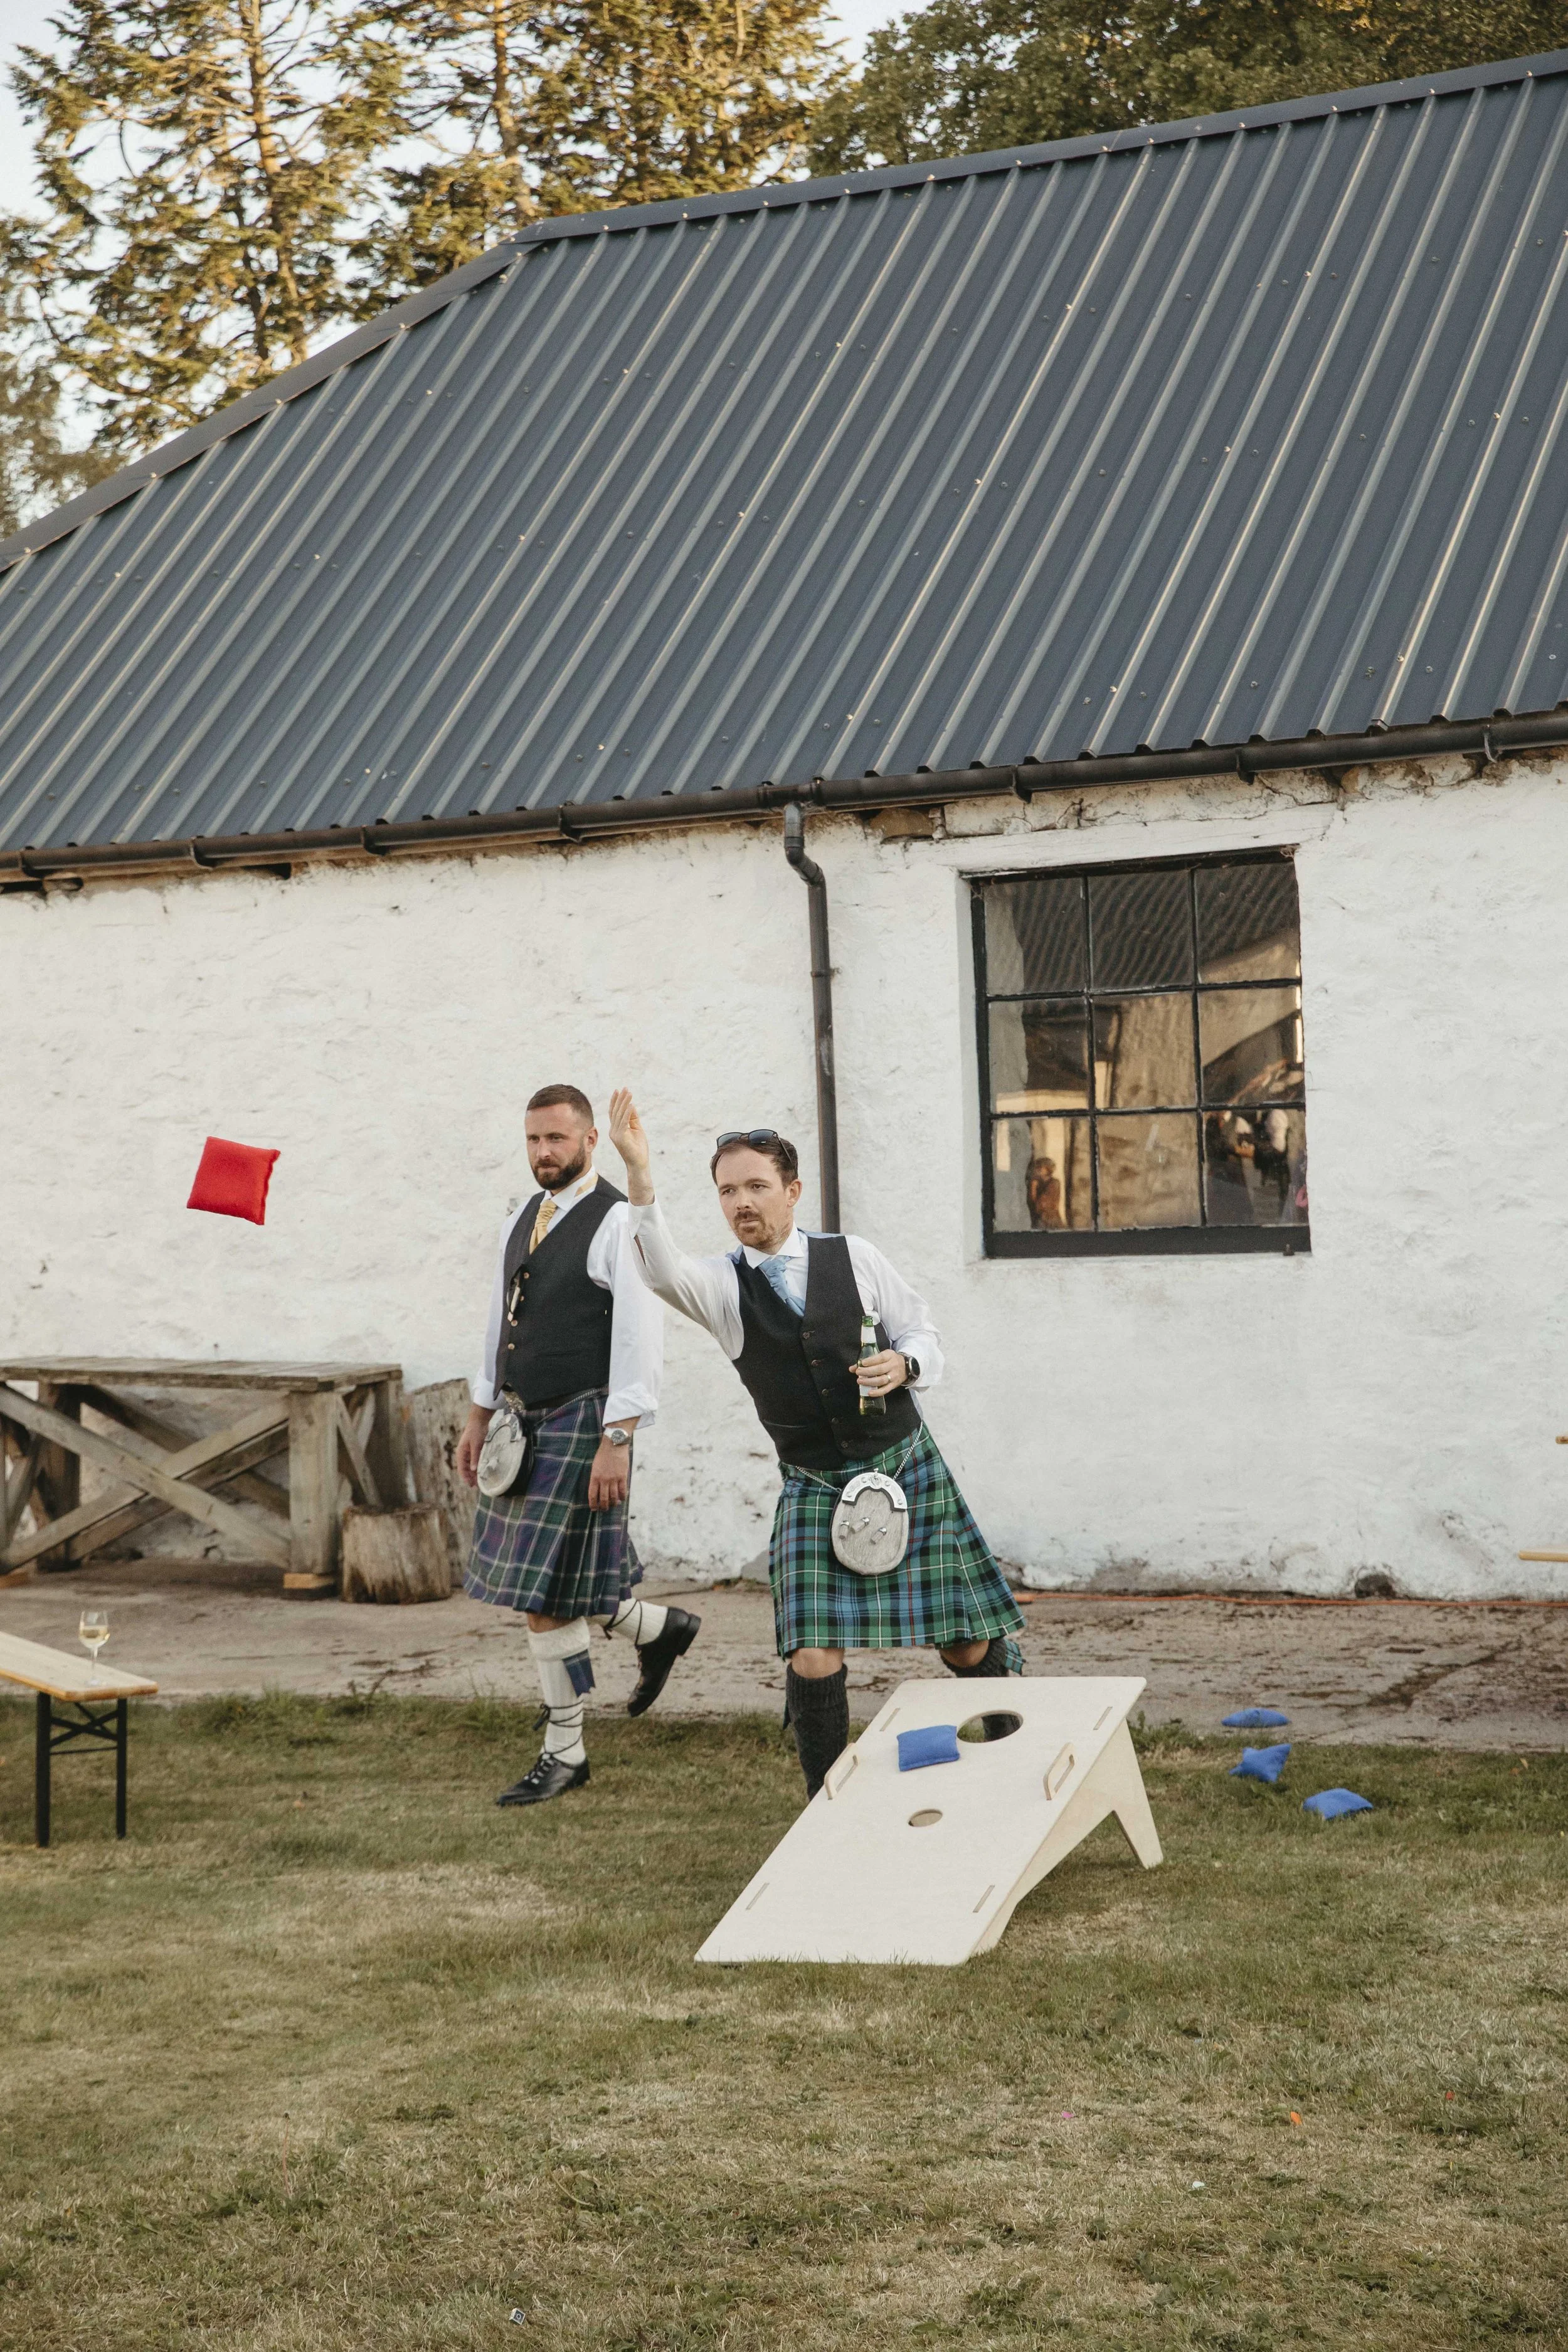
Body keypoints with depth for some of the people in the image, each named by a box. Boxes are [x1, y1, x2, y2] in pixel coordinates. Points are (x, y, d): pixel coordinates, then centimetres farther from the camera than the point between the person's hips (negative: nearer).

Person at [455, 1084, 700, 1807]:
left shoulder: (617, 1224, -12)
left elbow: (641, 1340, -17)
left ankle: (564, 1753, 8)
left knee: (546, 1594, -6)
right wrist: (479, 1416, 19)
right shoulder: (521, 1223, 13)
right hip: (522, 1422, 8)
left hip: (581, 1422, -8)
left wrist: (616, 1442, -22)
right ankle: (659, 1627, 34)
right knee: (534, 1582, 12)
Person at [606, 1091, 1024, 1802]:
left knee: (969, 1642, 5)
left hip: (909, 1470, 0)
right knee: (813, 1658, -13)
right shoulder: (722, 1285, -4)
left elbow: (921, 1332, 7)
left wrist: (905, 1364, -18)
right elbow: (661, 1270, -26)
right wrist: (638, 1173, -40)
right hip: (815, 1490, 0)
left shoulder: (853, 1256, -1)